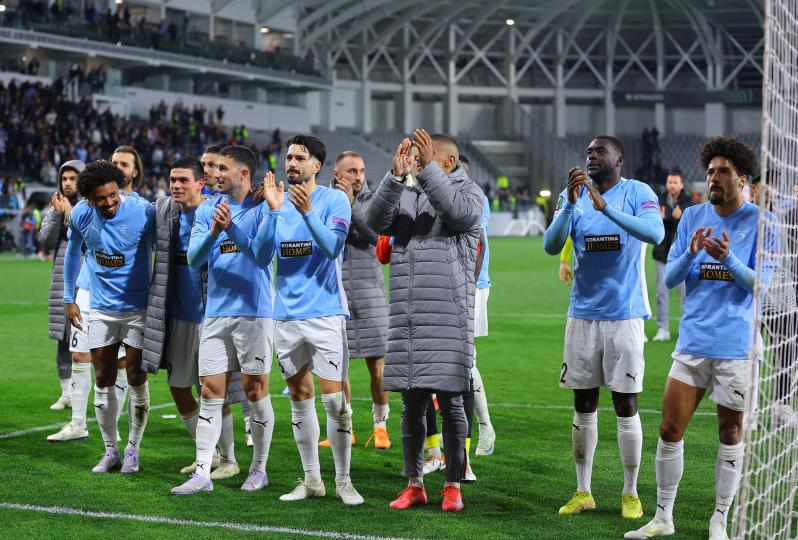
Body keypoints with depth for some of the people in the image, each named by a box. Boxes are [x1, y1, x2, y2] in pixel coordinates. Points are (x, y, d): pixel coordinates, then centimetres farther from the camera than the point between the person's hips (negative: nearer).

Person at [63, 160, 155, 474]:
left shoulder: (143, 212, -19)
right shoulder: (80, 215, -7)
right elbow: (72, 253, 11)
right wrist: (69, 298, 15)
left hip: (138, 308, -3)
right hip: (101, 309, 3)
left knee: (136, 379, 0)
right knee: (103, 380, 5)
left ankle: (133, 449, 15)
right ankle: (110, 450, 18)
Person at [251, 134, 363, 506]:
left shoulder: (334, 200, -4)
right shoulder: (276, 202, 7)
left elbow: (332, 246, -17)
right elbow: (262, 255, -3)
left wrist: (307, 212, -28)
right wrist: (273, 211, -14)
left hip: (325, 312, -4)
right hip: (287, 314, 4)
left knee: (334, 399, -6)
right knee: (300, 398, 9)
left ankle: (343, 480, 4)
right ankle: (311, 480, 19)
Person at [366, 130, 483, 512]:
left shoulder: (469, 192, 4)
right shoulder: (406, 194, 13)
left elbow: (459, 213, -19)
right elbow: (376, 222, -5)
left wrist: (428, 167, -21)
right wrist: (396, 176, -17)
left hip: (448, 316, -4)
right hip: (407, 316, 4)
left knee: (450, 401, -1)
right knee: (412, 402, 8)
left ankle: (453, 485, 8)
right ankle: (414, 484, 17)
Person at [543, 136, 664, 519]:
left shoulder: (638, 193, -5)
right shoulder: (573, 195, 4)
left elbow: (655, 233, -24)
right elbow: (551, 246, -7)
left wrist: (605, 207, -31)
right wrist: (571, 203, -21)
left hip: (625, 315, -3)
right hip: (583, 313, 3)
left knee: (626, 404, 0)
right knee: (584, 405, 7)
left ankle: (630, 494, 10)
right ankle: (582, 492, 14)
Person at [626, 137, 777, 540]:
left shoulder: (761, 223, -2)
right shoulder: (692, 217, 7)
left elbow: (762, 285, -7)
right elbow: (669, 279, 6)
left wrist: (727, 258, -23)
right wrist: (691, 254, -14)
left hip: (737, 346, -3)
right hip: (693, 341, 3)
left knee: (731, 433, 6)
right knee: (670, 430, 1)